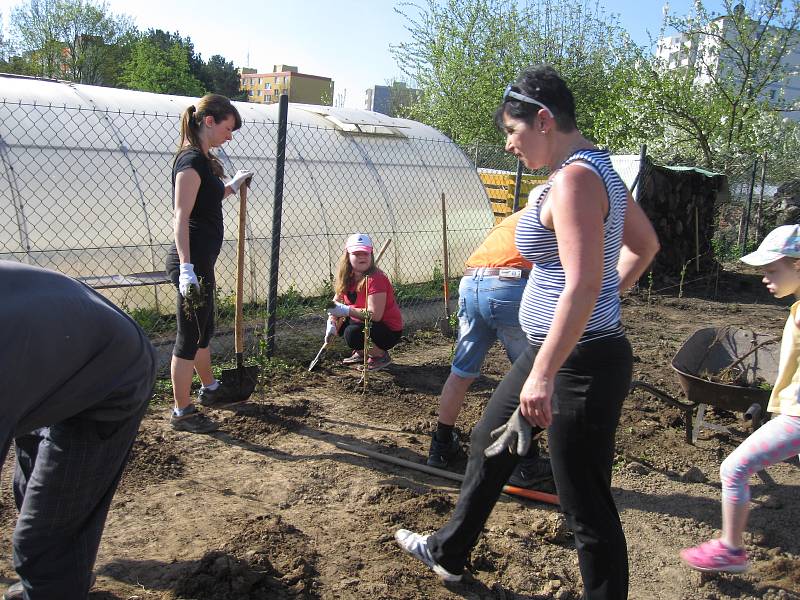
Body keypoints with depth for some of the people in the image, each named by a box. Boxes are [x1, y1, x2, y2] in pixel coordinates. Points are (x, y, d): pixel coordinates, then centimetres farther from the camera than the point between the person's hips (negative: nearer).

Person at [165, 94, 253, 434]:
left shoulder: (201, 160, 13)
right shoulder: (191, 161, -17)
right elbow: (181, 217, -24)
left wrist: (231, 187, 30)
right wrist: (186, 269, -29)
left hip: (201, 261, 10)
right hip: (192, 262, -10)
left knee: (204, 329, 24)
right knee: (189, 335, 0)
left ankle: (210, 390, 42)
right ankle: (182, 413, 12)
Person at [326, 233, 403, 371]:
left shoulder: (376, 278, -25)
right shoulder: (346, 278, 0)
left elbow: (375, 315, -31)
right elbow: (335, 305, 5)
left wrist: (347, 310, -31)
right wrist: (332, 324, -13)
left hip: (390, 331, -8)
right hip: (363, 322, 8)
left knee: (352, 333, -29)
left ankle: (381, 356, -3)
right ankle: (361, 353, 19)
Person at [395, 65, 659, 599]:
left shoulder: (575, 178, -20)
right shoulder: (599, 169, 11)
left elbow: (583, 285, -29)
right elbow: (645, 245, 22)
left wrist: (543, 375, -29)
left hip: (580, 362, -11)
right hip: (555, 350, 11)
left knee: (586, 506, 2)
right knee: (490, 442, 24)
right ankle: (449, 552, 44)